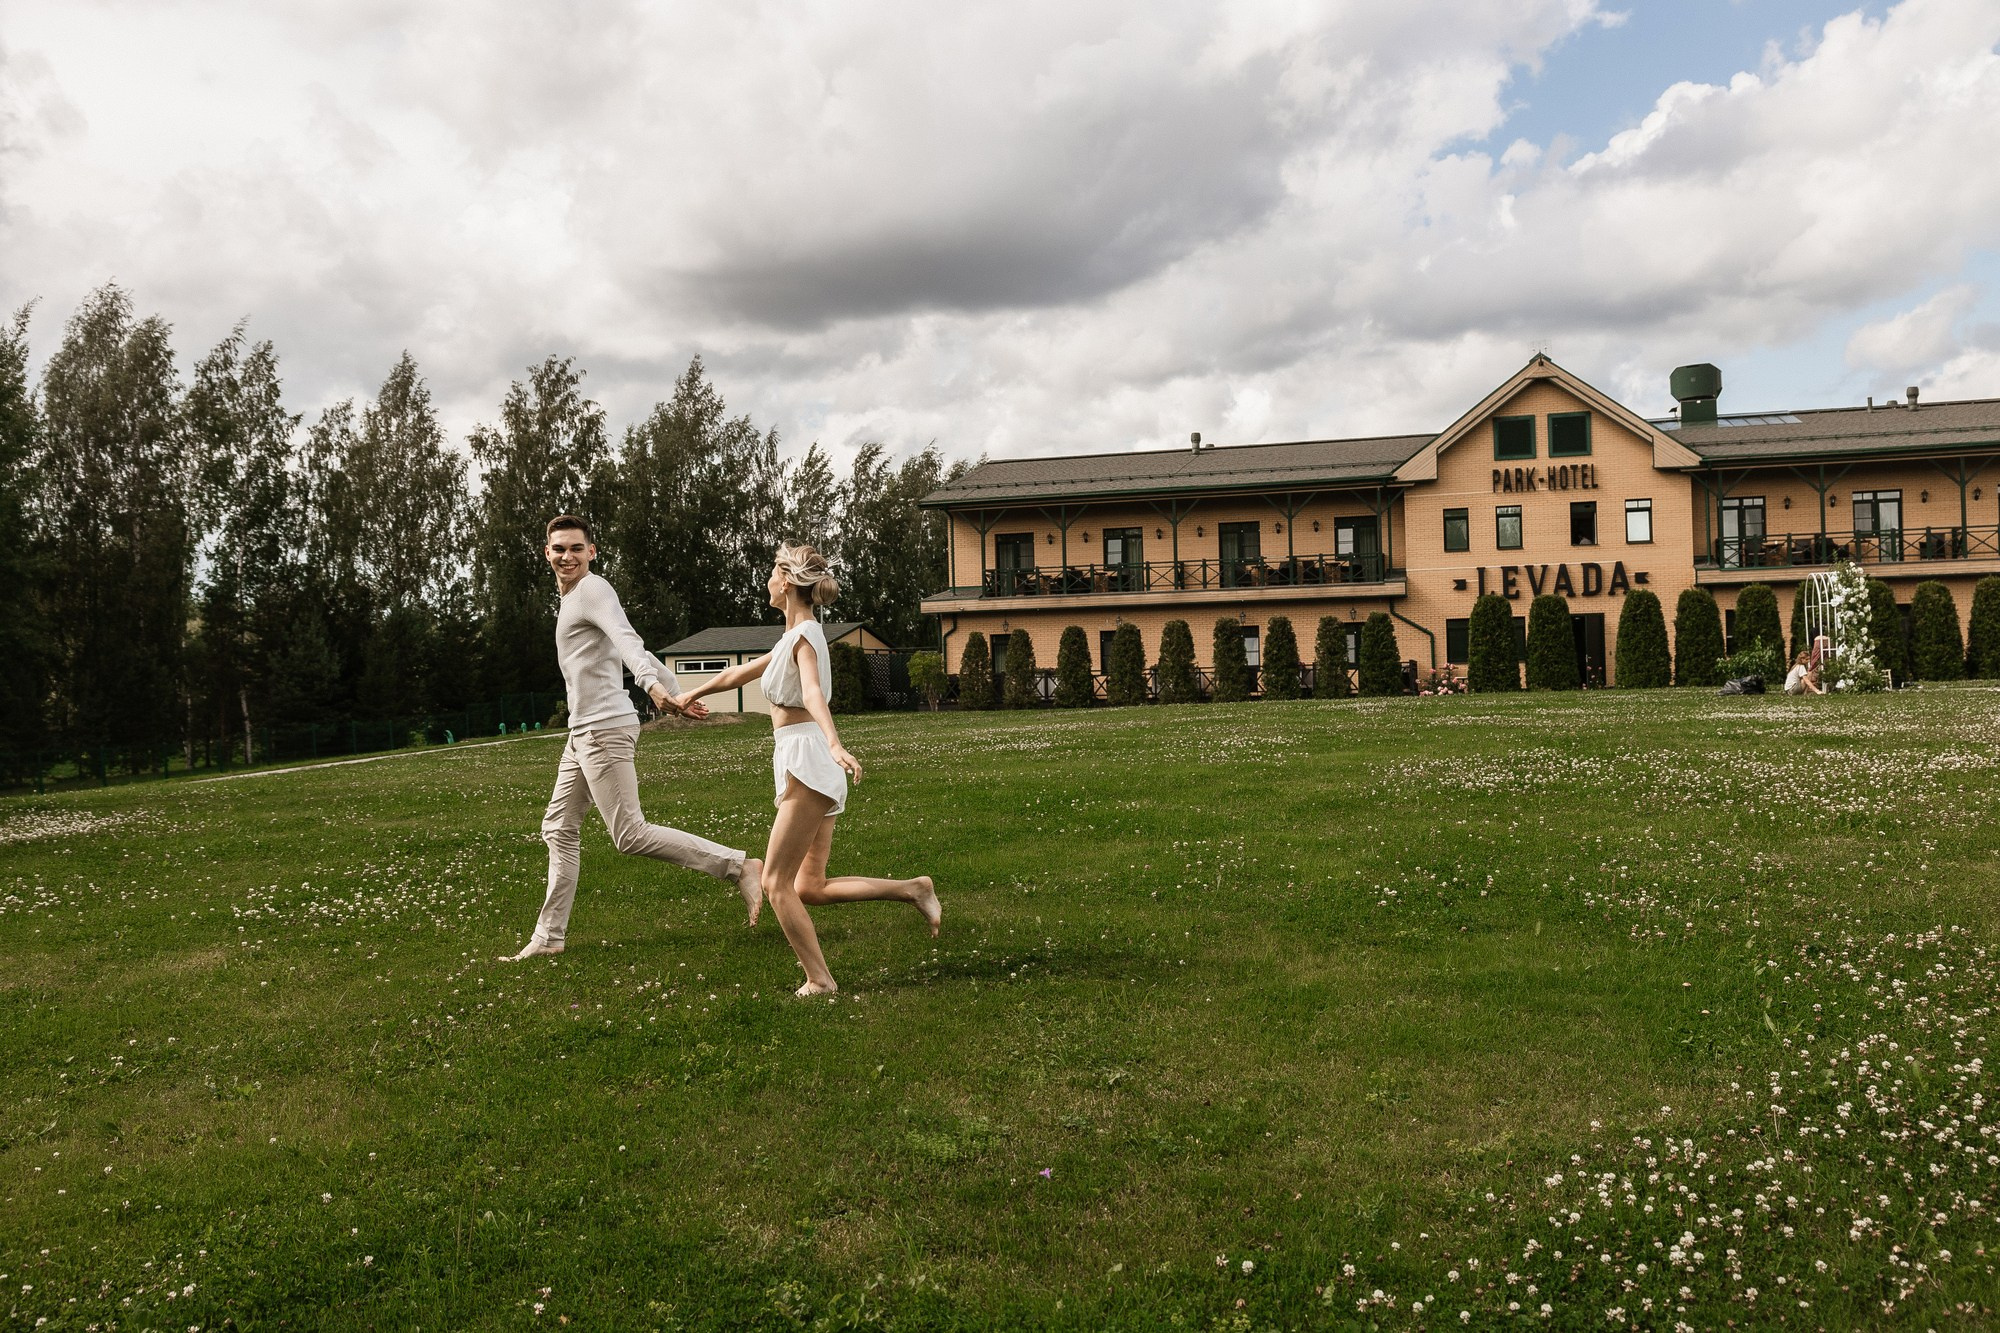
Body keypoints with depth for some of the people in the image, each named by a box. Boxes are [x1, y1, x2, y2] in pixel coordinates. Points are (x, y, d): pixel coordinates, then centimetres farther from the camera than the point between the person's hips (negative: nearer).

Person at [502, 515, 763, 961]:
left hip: (604, 729, -10)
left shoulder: (592, 590, -10)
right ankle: (548, 937, 22)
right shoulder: (573, 598, 21)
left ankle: (740, 867, -11)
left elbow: (627, 640, -28)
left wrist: (652, 682, -46)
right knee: (559, 829, 14)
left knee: (630, 835, -13)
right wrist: (663, 680, 27)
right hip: (583, 733, 10)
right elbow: (628, 640, 25)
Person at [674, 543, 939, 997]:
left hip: (808, 764, -9)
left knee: (777, 883, -2)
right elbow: (742, 671, 32)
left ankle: (820, 981, 3)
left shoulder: (804, 636, -11)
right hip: (805, 767, 9)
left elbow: (813, 692, -31)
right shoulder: (796, 636, 18)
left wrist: (834, 744, -47)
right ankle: (912, 890, 6)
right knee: (810, 888, 9)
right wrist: (692, 694, 44)